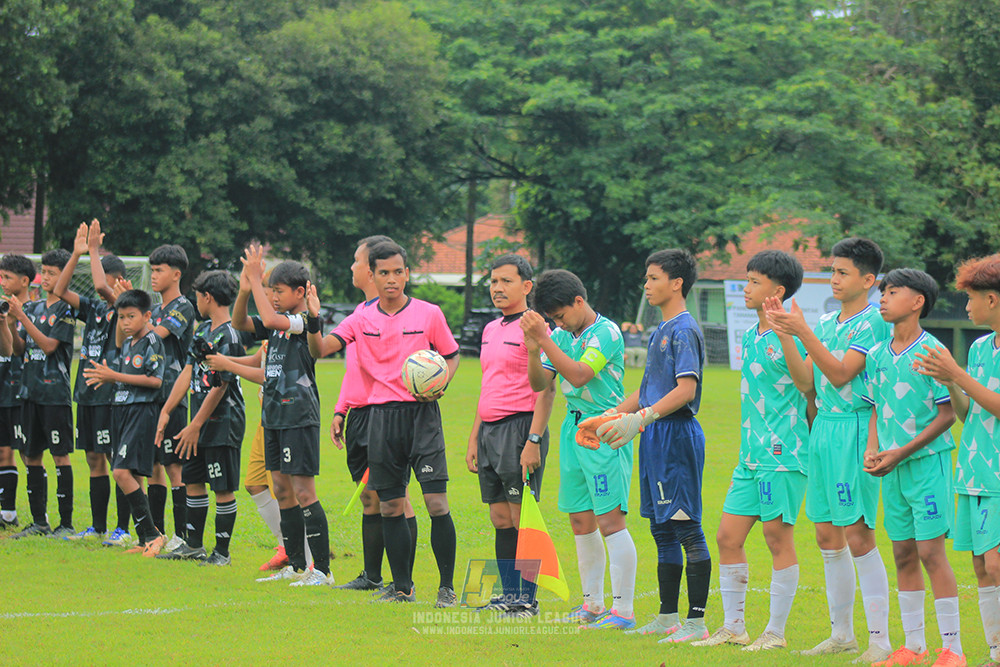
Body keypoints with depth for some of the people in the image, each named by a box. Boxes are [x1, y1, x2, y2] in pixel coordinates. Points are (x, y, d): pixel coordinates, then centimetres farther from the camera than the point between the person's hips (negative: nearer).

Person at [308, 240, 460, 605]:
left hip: (421, 414, -3)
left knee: (436, 502, -11)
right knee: (390, 506, 6)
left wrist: (440, 384, -7)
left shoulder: (429, 314, 1)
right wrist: (314, 320, -21)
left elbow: (451, 355, 13)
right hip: (382, 417, 3)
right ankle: (402, 586, 18)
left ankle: (447, 586, -1)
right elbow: (320, 349, -2)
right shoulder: (362, 319, 6)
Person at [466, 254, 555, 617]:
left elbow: (546, 389, -13)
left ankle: (528, 600, -3)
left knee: (523, 517, -6)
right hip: (490, 429, 8)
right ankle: (510, 596, 14)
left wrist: (533, 440, -19)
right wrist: (474, 437, 19)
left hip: (520, 427, -8)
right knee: (500, 519, 9)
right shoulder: (491, 329, 18)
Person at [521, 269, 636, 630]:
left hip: (605, 434, -8)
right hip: (573, 429, 8)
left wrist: (545, 340, -22)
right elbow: (539, 384, 8)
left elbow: (579, 374, -22)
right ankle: (593, 603, 20)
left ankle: (624, 609, -8)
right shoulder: (561, 336, 11)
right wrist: (533, 351, -10)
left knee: (610, 519, -10)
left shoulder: (606, 332, -11)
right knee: (581, 521, 11)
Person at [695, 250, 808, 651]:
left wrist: (784, 335, -31)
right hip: (751, 453, 9)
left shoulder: (790, 335, -10)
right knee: (728, 536, 7)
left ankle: (776, 631, 4)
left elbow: (806, 384, -26)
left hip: (783, 453, -9)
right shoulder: (749, 337, 15)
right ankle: (733, 627, 16)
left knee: (778, 537, -3)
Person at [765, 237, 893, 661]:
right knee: (827, 536, 10)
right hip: (822, 428, 8)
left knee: (858, 536, -9)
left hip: (854, 430, -8)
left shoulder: (873, 324, -8)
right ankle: (841, 634, 19)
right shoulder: (824, 323, 14)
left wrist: (802, 332, -21)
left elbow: (840, 373, -17)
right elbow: (804, 380, 9)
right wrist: (784, 334, -1)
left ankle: (880, 639, -6)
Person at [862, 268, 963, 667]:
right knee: (903, 554, 9)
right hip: (893, 468, 6)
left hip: (927, 460, -6)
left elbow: (947, 413, -10)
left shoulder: (930, 351, -10)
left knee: (931, 551, -9)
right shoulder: (878, 356, 10)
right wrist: (872, 450, 1)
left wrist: (903, 452, -14)